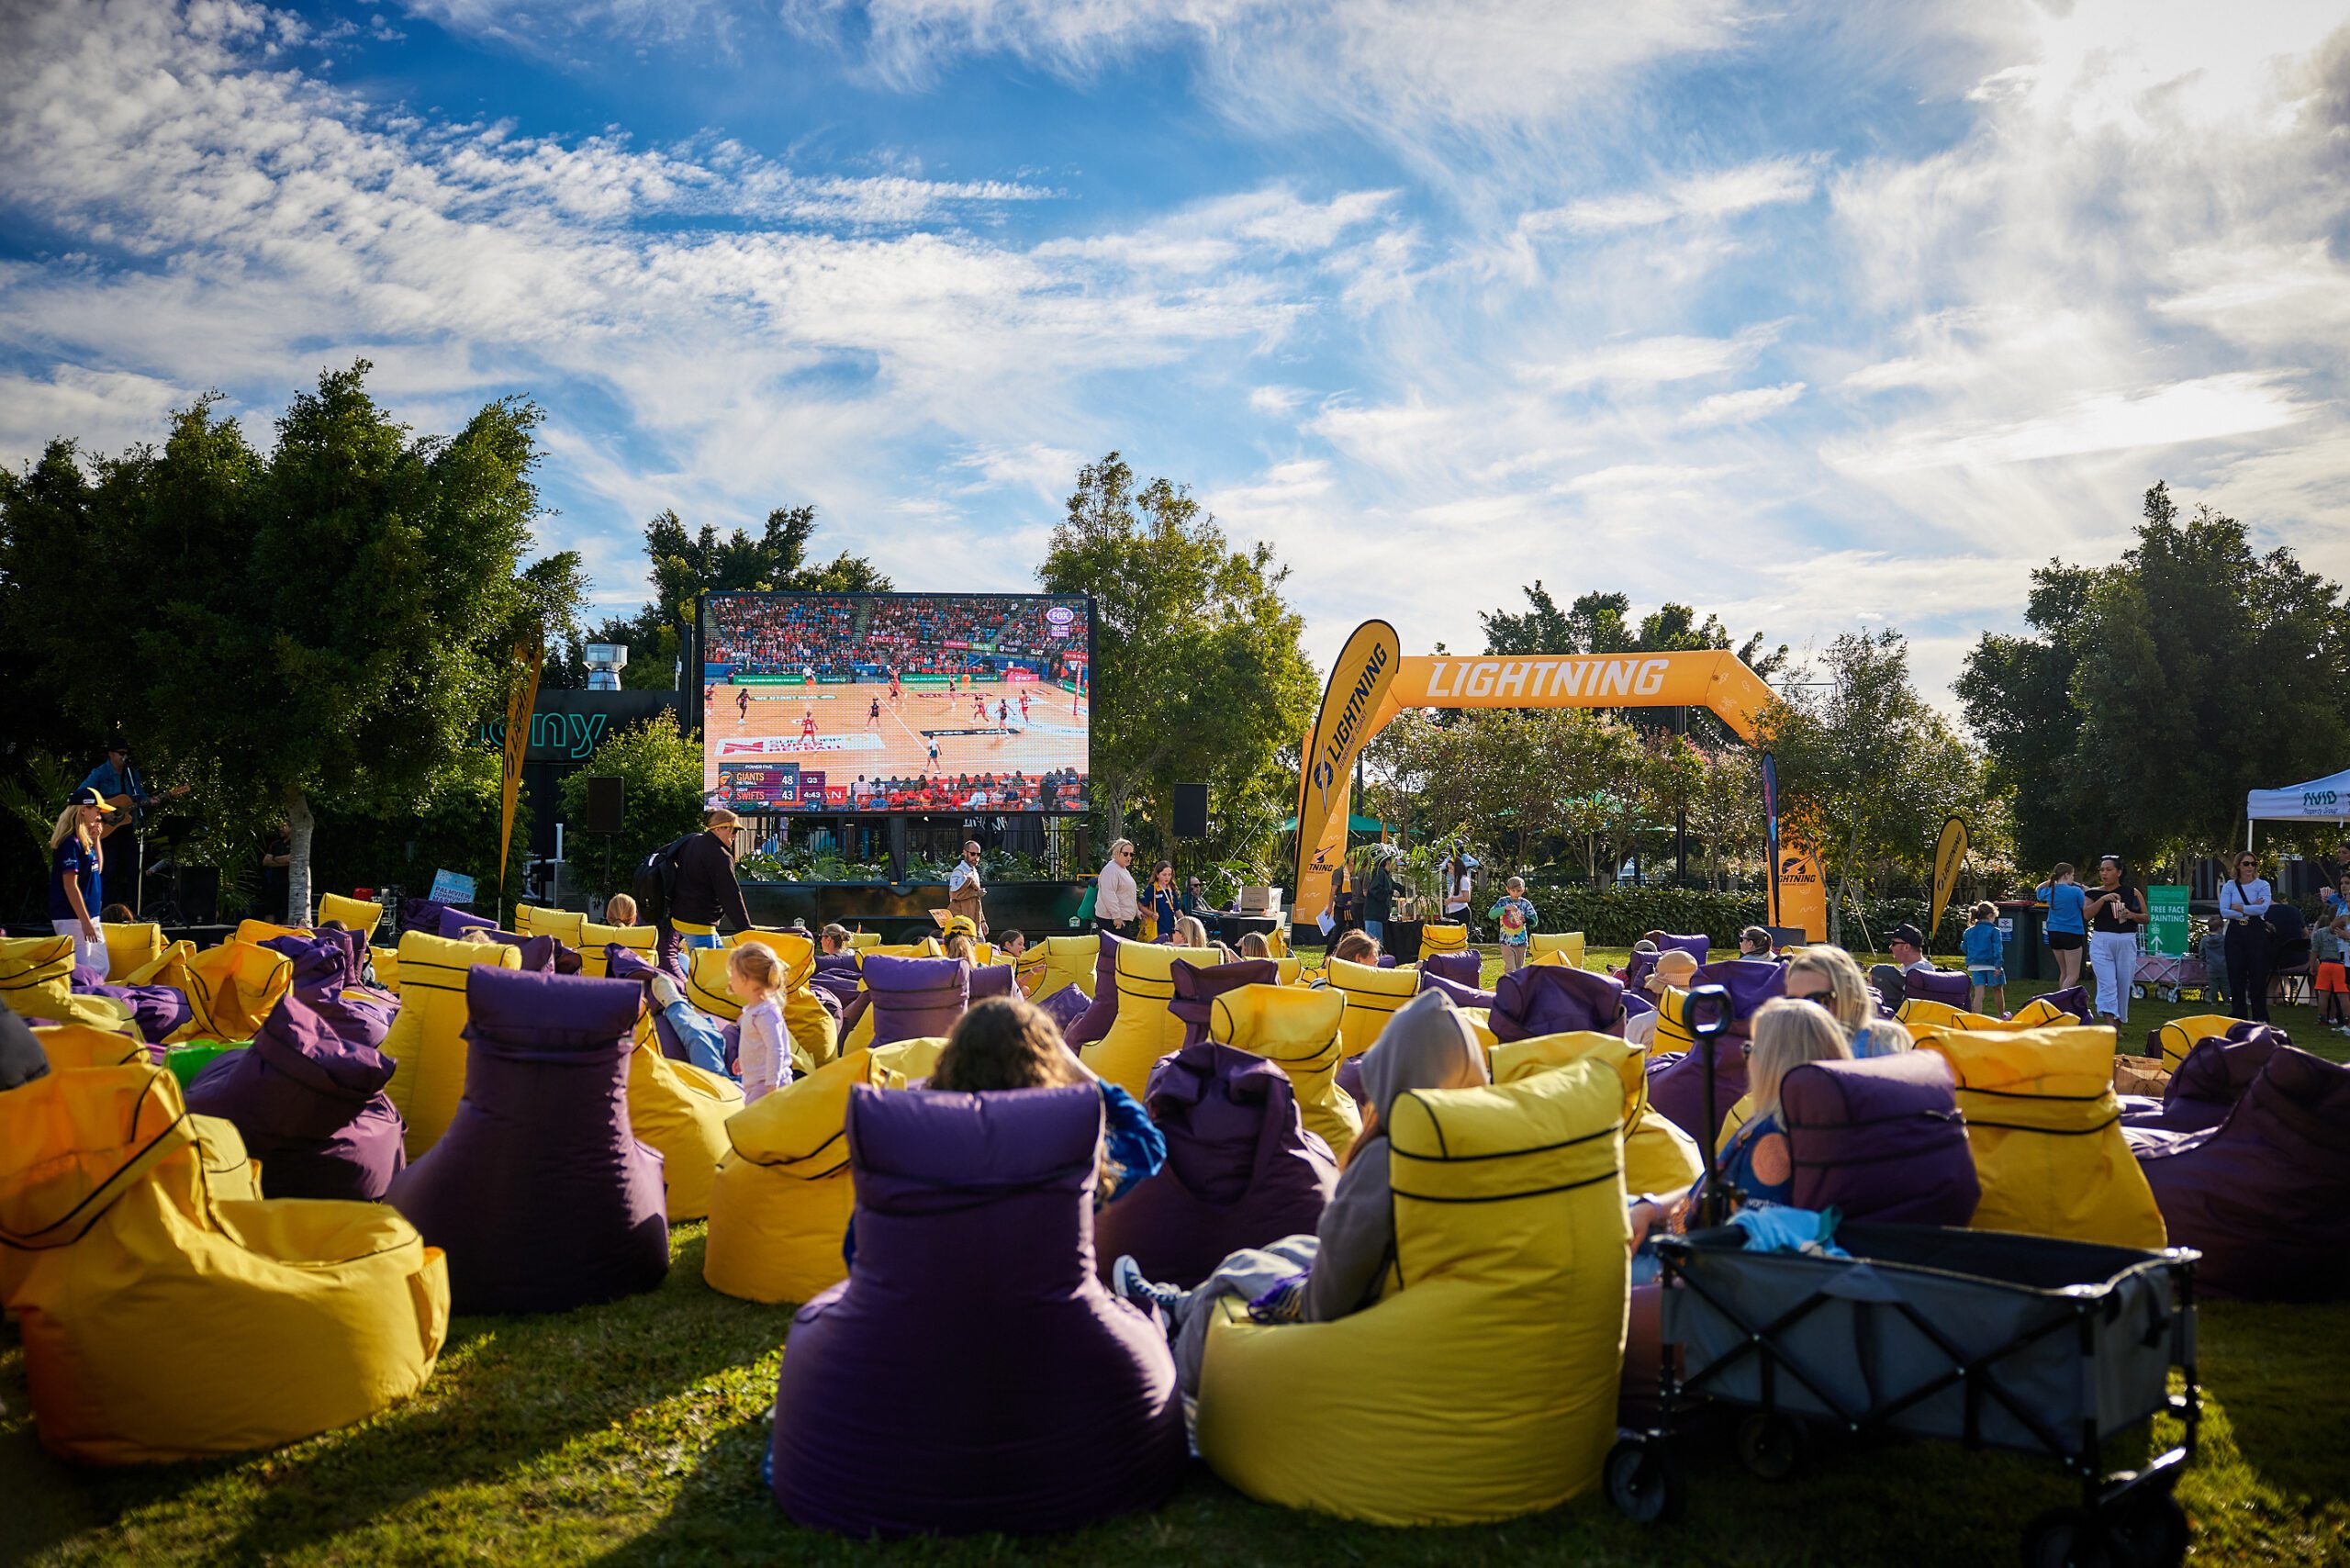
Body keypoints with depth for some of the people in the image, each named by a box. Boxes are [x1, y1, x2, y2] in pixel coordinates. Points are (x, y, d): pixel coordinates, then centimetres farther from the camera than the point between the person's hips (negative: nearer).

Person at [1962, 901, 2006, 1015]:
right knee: (1997, 990, 16)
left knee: (1979, 993, -1)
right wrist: (1998, 965, -16)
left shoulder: (1969, 931, 7)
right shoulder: (1994, 931, -8)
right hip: (1991, 965, -3)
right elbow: (1997, 949, -14)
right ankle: (2003, 1015, 32)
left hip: (1975, 966, 3)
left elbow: (1964, 947, 14)